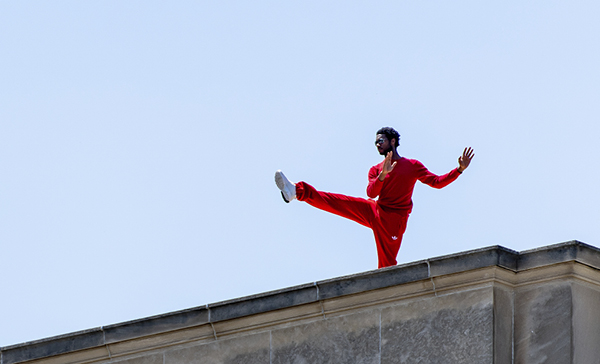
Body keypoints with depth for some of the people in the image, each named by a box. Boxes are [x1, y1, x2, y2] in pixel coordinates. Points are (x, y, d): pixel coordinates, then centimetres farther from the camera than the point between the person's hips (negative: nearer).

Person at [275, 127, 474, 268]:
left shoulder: (413, 166, 6)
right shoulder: (376, 170, 13)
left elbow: (437, 182, 2)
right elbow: (371, 193, -4)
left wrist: (459, 169, -9)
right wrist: (382, 176, -22)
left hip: (394, 219, -2)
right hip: (374, 210, 2)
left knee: (387, 265, -5)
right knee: (336, 202, -15)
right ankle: (297, 191, -24)